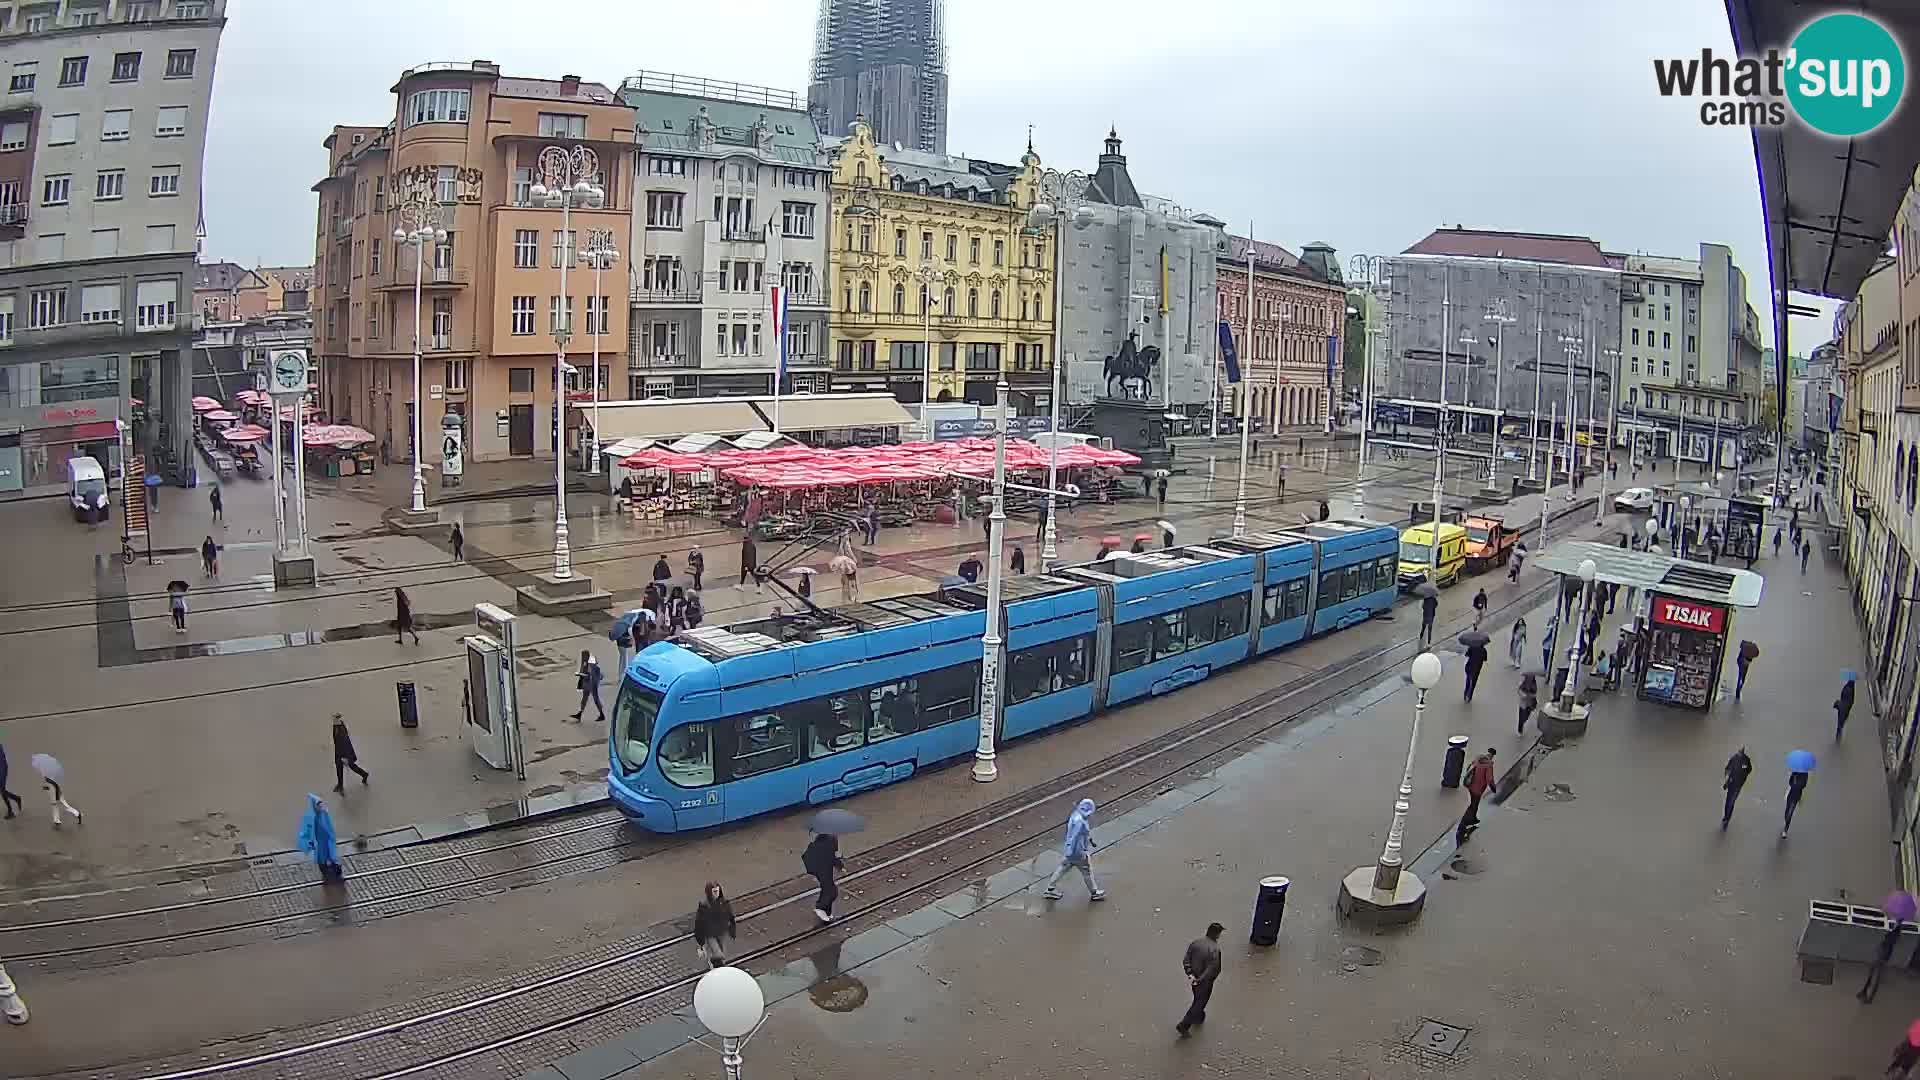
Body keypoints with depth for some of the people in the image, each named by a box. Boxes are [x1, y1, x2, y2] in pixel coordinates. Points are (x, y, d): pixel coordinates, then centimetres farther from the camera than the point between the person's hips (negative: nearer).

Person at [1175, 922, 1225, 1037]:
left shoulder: (1195, 942, -9)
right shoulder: (1215, 949, -28)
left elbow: (1186, 960, -8)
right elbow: (1212, 969, -28)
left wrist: (1190, 975, -10)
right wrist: (1199, 980, -19)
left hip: (1194, 978, 6)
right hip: (1205, 981, -6)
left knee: (1198, 999, 30)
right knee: (1200, 1003, 12)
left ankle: (1199, 1017, 52)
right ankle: (1184, 1025, 12)